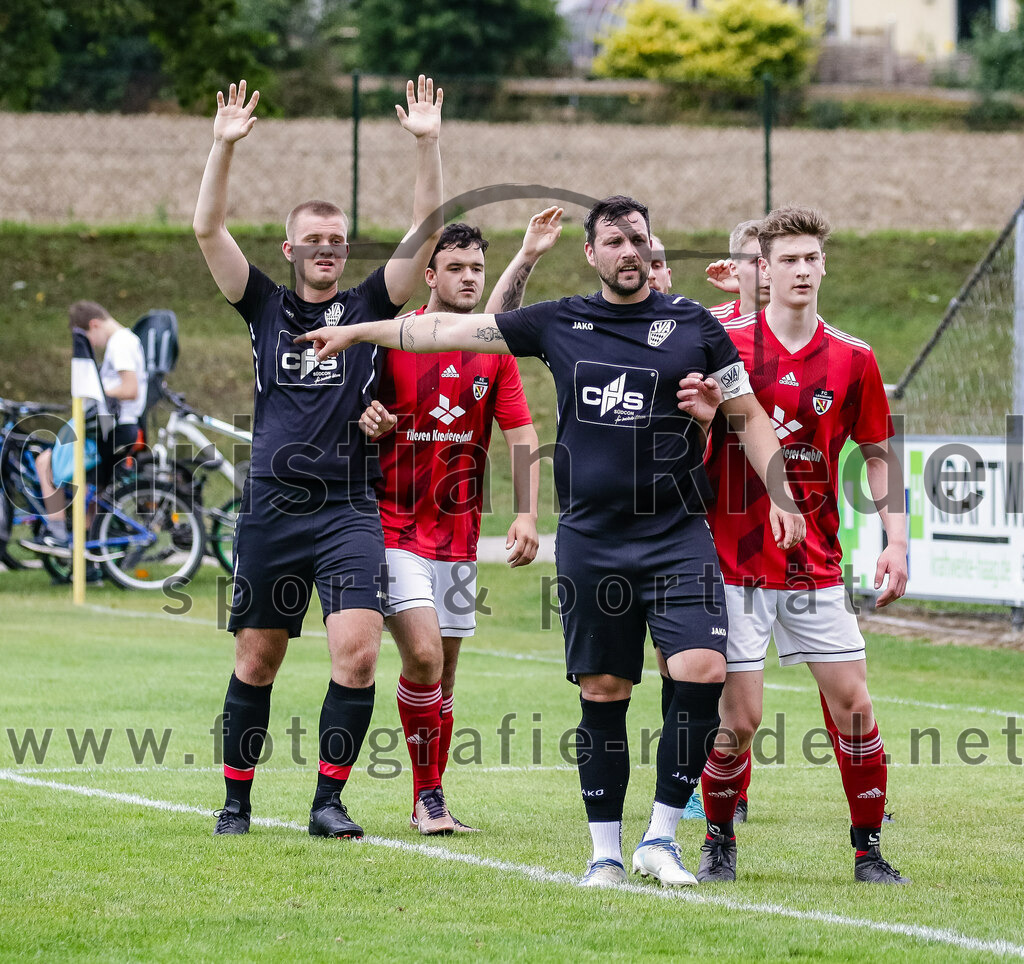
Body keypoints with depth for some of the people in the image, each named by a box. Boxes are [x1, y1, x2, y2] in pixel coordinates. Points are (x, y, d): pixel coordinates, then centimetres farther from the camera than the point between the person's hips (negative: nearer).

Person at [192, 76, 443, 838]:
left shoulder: (369, 309, 7)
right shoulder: (267, 308, 9)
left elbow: (427, 233, -1)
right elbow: (209, 230, 0)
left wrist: (429, 145, -10)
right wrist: (225, 146, -10)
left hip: (351, 511, -1)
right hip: (271, 510, 1)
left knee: (358, 654, -15)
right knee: (257, 662, 7)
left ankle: (329, 799, -4)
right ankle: (237, 802, 20)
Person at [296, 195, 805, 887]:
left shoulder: (692, 325, 5)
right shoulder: (560, 324, 8)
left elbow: (751, 415, 11)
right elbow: (452, 330, 13)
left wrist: (781, 497, 1)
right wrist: (356, 332, 16)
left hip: (678, 537, -1)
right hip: (589, 539, 1)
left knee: (703, 672, -16)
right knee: (603, 693, 3)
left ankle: (661, 838, -4)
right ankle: (606, 853, 12)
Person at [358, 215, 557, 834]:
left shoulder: (495, 349, 5)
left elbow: (522, 436, 4)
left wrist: (527, 515, -9)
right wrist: (366, 420, -21)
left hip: (459, 532, 4)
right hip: (394, 527, -4)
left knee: (444, 669, 9)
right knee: (424, 654, -18)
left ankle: (431, 800, 20)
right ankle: (428, 795, -5)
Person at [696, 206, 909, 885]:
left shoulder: (852, 359, 3)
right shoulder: (726, 344, -4)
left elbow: (879, 453, 10)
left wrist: (896, 541, 2)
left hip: (816, 566, 2)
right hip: (735, 563, -2)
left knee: (853, 705, -3)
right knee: (740, 717, -6)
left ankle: (869, 849, 11)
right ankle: (719, 844, 16)